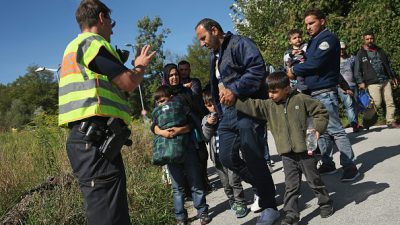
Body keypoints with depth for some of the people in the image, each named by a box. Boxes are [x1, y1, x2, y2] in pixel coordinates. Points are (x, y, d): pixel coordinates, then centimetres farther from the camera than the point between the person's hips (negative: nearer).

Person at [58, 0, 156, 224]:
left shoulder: (74, 48, 28)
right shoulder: (92, 42, -3)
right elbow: (130, 82, -8)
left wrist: (132, 68, 29)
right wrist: (141, 65, 12)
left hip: (90, 138, 10)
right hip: (96, 139, -10)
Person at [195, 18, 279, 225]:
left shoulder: (239, 44, -6)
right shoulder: (214, 56, 22)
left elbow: (257, 68, -20)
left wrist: (235, 90, -25)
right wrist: (220, 111, 18)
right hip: (228, 113, 9)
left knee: (253, 158, -7)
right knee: (227, 158, 6)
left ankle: (269, 207, 10)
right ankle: (264, 187, 25)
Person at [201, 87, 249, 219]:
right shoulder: (206, 119, 8)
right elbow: (205, 138, 1)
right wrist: (208, 124, -13)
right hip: (217, 156, 4)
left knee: (234, 181, -3)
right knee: (225, 183, 14)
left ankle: (240, 204, 11)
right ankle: (232, 201, 31)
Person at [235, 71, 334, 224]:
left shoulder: (301, 99, -7)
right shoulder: (268, 105, 2)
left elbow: (320, 111, 0)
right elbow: (250, 106, -5)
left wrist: (317, 128, -11)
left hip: (304, 150, -2)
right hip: (287, 154, 3)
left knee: (314, 180, 13)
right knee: (291, 186, 8)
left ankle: (325, 203, 35)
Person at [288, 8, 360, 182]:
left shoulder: (327, 38, -8)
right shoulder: (313, 41, 20)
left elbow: (315, 63, -18)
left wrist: (294, 70, -6)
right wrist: (297, 72, -3)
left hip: (325, 93, -9)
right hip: (314, 93, 9)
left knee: (335, 130, -7)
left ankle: (350, 166, 0)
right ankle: (327, 163, 21)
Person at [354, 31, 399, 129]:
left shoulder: (380, 50, 16)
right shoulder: (361, 53, 1)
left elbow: (388, 64, 21)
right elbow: (357, 69, -3)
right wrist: (360, 82, -12)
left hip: (385, 81, 5)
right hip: (372, 83, -5)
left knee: (390, 102, 2)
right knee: (376, 103, -11)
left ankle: (391, 121, 12)